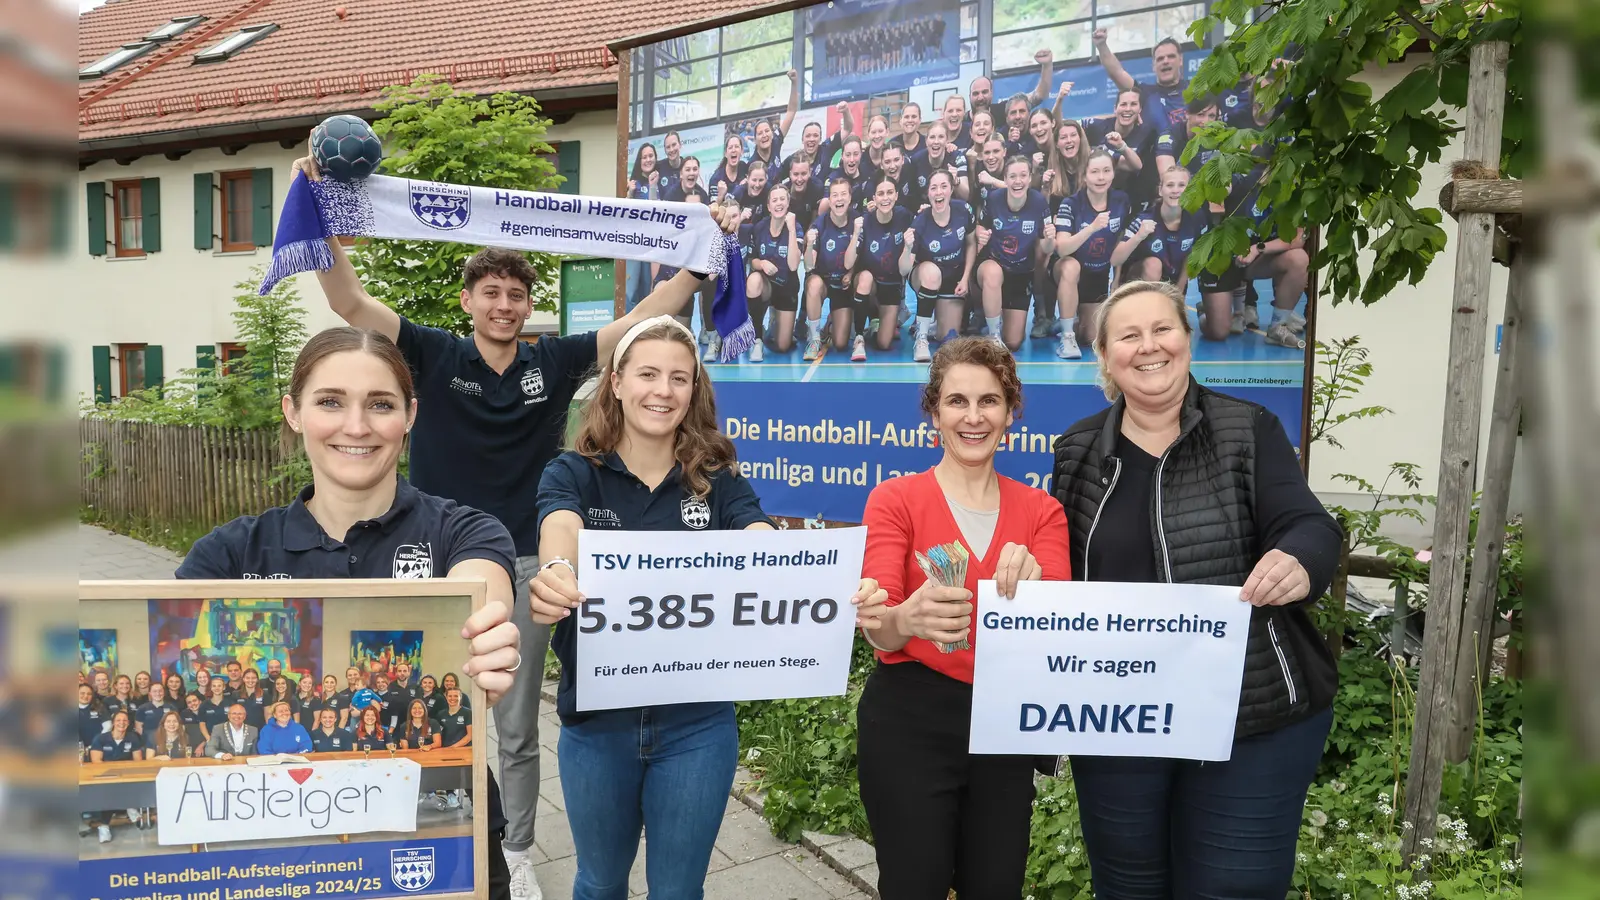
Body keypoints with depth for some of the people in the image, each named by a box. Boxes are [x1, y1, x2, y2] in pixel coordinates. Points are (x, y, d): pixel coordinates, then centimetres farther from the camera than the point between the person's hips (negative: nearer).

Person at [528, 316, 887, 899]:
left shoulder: (720, 482, -2)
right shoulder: (573, 474, -5)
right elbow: (560, 530, -28)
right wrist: (556, 573, -52)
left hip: (698, 723, 0)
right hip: (596, 721, 0)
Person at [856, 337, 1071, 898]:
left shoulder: (1041, 511, 3)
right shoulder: (895, 499, -7)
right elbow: (877, 628, -17)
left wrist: (1027, 586, -31)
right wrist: (909, 618, -41)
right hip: (908, 720, -3)